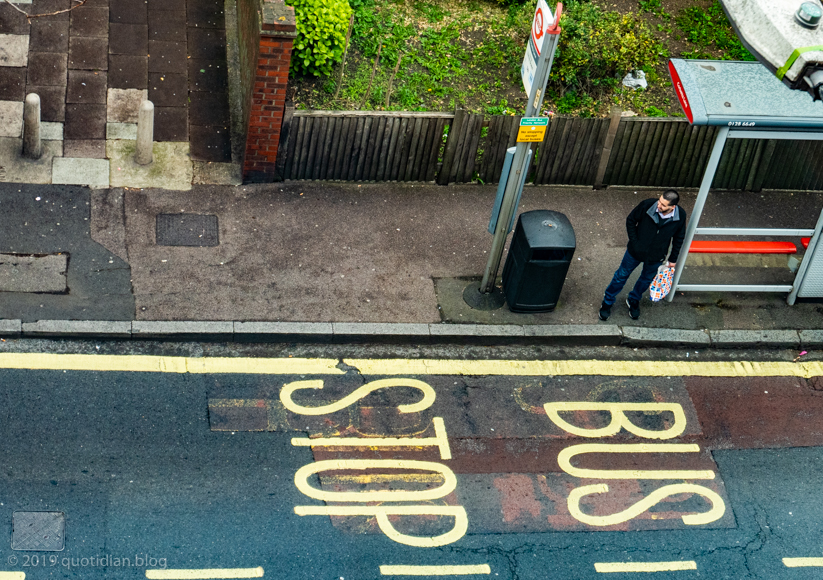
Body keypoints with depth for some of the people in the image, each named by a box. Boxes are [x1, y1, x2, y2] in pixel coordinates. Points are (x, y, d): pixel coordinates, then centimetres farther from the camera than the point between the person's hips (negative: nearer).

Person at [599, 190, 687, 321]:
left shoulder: (680, 216, -25)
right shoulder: (646, 205, -31)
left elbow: (679, 237, -4)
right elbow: (631, 220, -10)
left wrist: (673, 258, 4)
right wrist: (634, 242, -14)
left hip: (656, 257, 1)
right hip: (635, 251, -1)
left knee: (646, 280, 24)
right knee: (622, 275, 18)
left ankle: (633, 300, 53)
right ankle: (608, 301, 41)